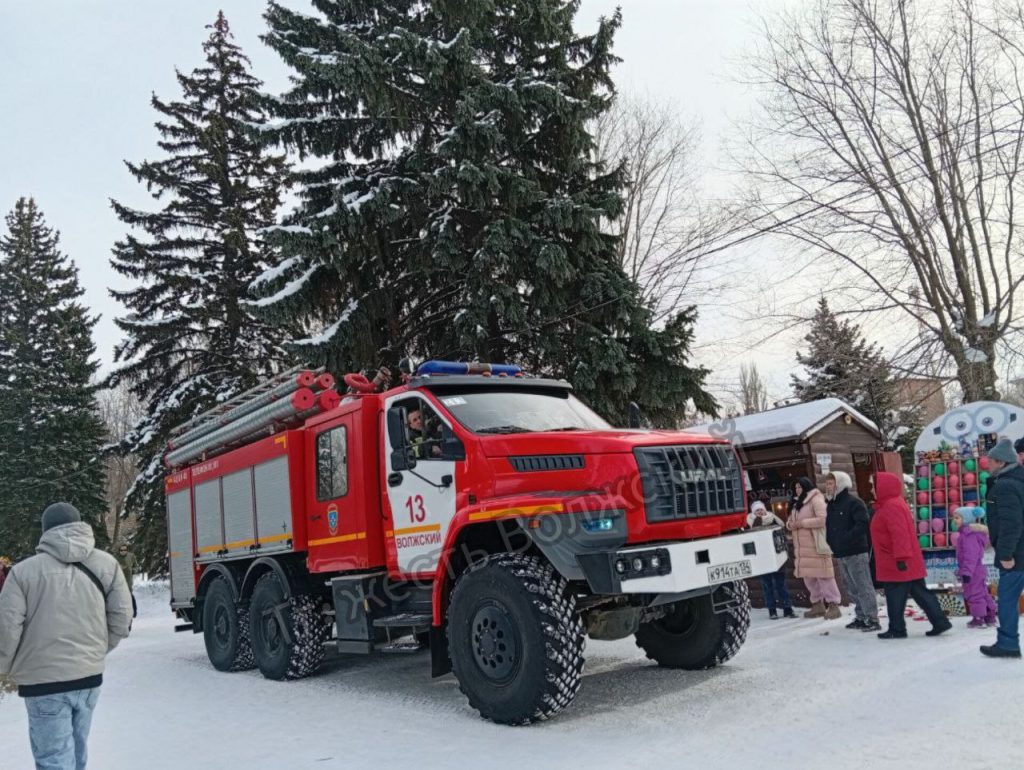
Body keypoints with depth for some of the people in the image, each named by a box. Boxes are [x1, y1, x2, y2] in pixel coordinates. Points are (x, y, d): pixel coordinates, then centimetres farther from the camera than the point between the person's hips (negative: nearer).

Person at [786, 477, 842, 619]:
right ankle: (817, 604, 21)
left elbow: (822, 520, -19)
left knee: (823, 575, -6)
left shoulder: (816, 500, -8)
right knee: (808, 577, 12)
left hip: (816, 546, -9)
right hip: (802, 548, 9)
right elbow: (790, 521, 23)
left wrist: (802, 523, -17)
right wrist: (790, 524, -1)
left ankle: (833, 605, -1)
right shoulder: (797, 503, 20)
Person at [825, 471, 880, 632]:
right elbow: (829, 527, 21)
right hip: (841, 554, 8)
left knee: (864, 587, -5)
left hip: (856, 553, -8)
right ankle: (861, 617, 21)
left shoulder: (854, 502, -10)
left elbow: (862, 524, -20)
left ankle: (872, 620, -1)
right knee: (853, 588, 14)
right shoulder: (831, 505, 15)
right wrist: (831, 543, 7)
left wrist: (846, 539, -23)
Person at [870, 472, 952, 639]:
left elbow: (900, 534, -26)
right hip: (910, 563, 10)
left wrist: (900, 558, -28)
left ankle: (897, 629, 7)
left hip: (898, 564, -10)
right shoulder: (892, 504, 16)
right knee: (920, 593, 12)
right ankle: (940, 622, 13)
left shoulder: (891, 507, -18)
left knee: (895, 597, -1)